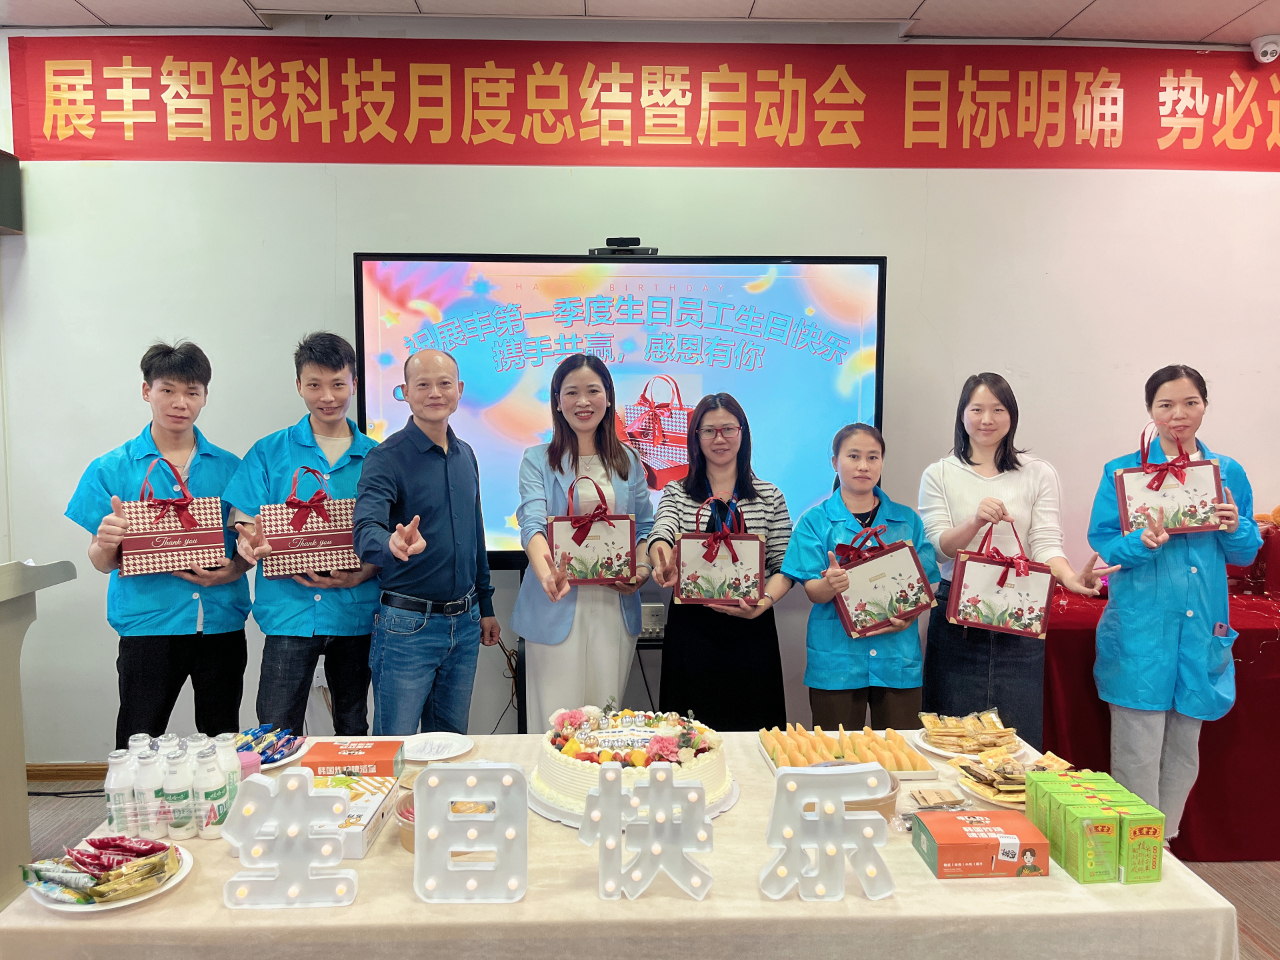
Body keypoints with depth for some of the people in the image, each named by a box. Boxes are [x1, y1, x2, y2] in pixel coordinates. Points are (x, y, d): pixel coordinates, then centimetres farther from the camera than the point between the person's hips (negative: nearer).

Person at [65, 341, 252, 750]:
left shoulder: (229, 468, 7)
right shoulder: (111, 469, 3)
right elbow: (102, 562, 1)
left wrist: (233, 569, -12)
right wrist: (106, 544, -21)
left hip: (221, 622, 2)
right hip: (148, 624, -2)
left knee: (224, 745, 11)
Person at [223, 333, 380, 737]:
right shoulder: (269, 453, 5)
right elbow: (245, 527, 1)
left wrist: (361, 575, -14)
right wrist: (250, 543, -22)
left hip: (356, 610, 1)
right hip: (290, 611, -1)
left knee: (354, 733, 14)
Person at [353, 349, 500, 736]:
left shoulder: (466, 456, 8)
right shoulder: (386, 458, -12)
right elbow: (366, 532, -27)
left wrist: (485, 606, 17)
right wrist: (393, 545, -50)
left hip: (465, 622, 6)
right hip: (408, 626, -6)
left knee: (452, 742, 18)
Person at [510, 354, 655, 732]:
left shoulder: (628, 461, 11)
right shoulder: (538, 460, 0)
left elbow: (645, 527, 12)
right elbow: (533, 523, -15)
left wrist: (642, 569, -9)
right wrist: (547, 574, -35)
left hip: (614, 606, 3)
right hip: (557, 607, -3)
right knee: (555, 721, 2)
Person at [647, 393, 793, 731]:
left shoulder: (769, 496, 7)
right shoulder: (676, 493, 7)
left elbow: (785, 565, 4)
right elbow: (661, 534, -12)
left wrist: (765, 600, -16)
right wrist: (664, 562, -36)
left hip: (751, 630, 0)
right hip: (691, 630, 0)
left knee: (752, 728, 6)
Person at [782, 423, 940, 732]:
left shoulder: (907, 519, 9)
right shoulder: (816, 520, 2)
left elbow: (926, 582, 8)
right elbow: (812, 590, -4)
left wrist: (909, 616, -12)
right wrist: (831, 584, -27)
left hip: (898, 655, 2)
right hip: (836, 657, -2)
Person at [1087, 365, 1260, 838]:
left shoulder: (1228, 472, 10)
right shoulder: (1123, 471, 0)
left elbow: (1246, 554, 12)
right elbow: (1102, 546, -5)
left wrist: (1235, 529, -9)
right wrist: (1144, 542, -24)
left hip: (1202, 630, 4)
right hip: (1140, 631, -4)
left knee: (1184, 751, 14)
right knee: (1137, 755, -2)